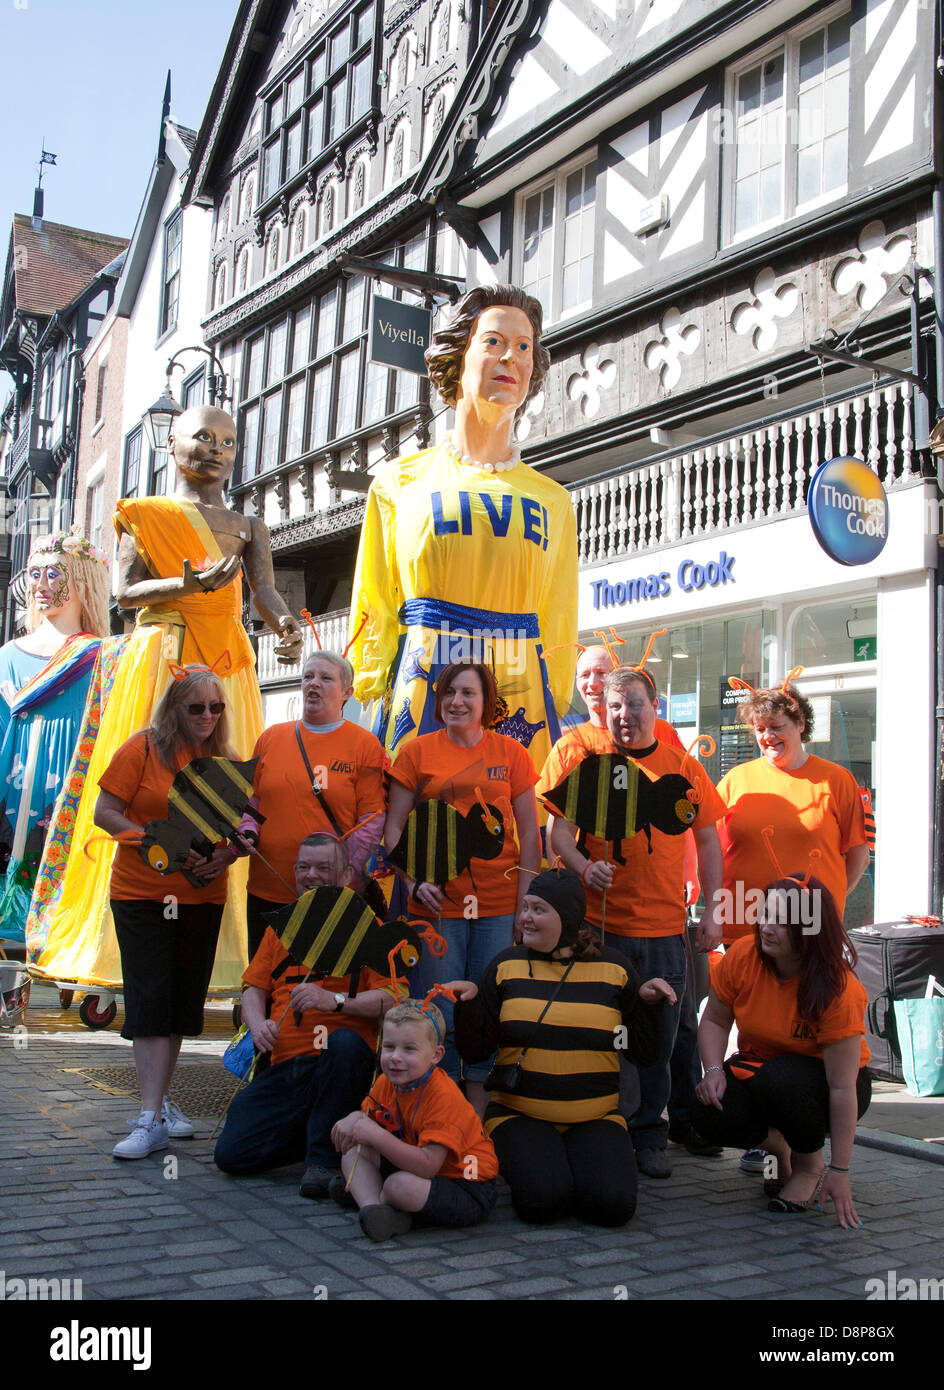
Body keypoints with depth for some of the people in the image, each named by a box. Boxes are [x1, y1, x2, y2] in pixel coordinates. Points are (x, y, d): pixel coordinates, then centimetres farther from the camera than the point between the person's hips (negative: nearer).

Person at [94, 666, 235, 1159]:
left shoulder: (225, 759, 4)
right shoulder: (143, 748, -6)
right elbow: (106, 813, -9)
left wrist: (225, 855, -13)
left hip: (203, 895, 4)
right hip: (142, 892, -4)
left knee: (183, 1003, 10)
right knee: (150, 1002, -6)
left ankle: (160, 1102, 24)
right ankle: (151, 1118, -5)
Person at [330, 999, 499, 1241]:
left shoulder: (443, 1096, -27)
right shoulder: (387, 1082, -2)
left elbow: (428, 1166, -33)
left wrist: (376, 1135, -36)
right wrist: (355, 1119, -12)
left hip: (467, 1190, -8)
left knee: (401, 1186, -34)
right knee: (353, 1151, 3)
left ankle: (362, 1191, -2)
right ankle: (370, 1205, -18)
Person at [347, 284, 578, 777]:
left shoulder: (553, 501, 14)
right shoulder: (398, 484, 10)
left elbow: (559, 631, 13)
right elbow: (374, 612, 9)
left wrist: (553, 714, 4)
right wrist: (373, 695, 1)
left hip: (523, 702, 1)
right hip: (421, 694, -1)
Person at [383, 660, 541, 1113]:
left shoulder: (510, 752, 6)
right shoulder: (417, 752, 4)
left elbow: (529, 833, 7)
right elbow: (394, 826, 5)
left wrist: (525, 902, -1)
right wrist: (414, 881, -9)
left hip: (498, 905, 1)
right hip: (437, 903, -1)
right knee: (439, 1019, 1)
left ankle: (478, 1121, 17)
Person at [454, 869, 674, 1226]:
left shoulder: (613, 967, 4)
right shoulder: (507, 965, 4)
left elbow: (644, 1054, 6)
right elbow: (473, 1051, 3)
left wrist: (648, 1004, -9)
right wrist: (467, 1006, -13)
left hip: (595, 1117, 1)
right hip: (519, 1116, 0)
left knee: (613, 1203, -24)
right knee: (542, 1199, -27)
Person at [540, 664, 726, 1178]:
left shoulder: (683, 767, 8)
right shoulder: (583, 760, 3)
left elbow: (708, 841, 13)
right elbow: (558, 830, 0)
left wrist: (712, 912, 8)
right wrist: (584, 867, -20)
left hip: (665, 928, 2)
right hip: (598, 922, -1)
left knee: (657, 1038, 7)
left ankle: (648, 1139, 22)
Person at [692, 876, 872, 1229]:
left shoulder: (838, 990, -28)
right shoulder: (742, 955, -17)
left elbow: (842, 1087, -27)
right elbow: (714, 1020, -1)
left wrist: (839, 1172, -26)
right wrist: (714, 1070, -21)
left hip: (820, 1081, -3)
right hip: (758, 1066, 4)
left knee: (778, 1079, -38)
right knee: (709, 1115, -26)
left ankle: (809, 1163, -5)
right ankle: (777, 1144, 9)